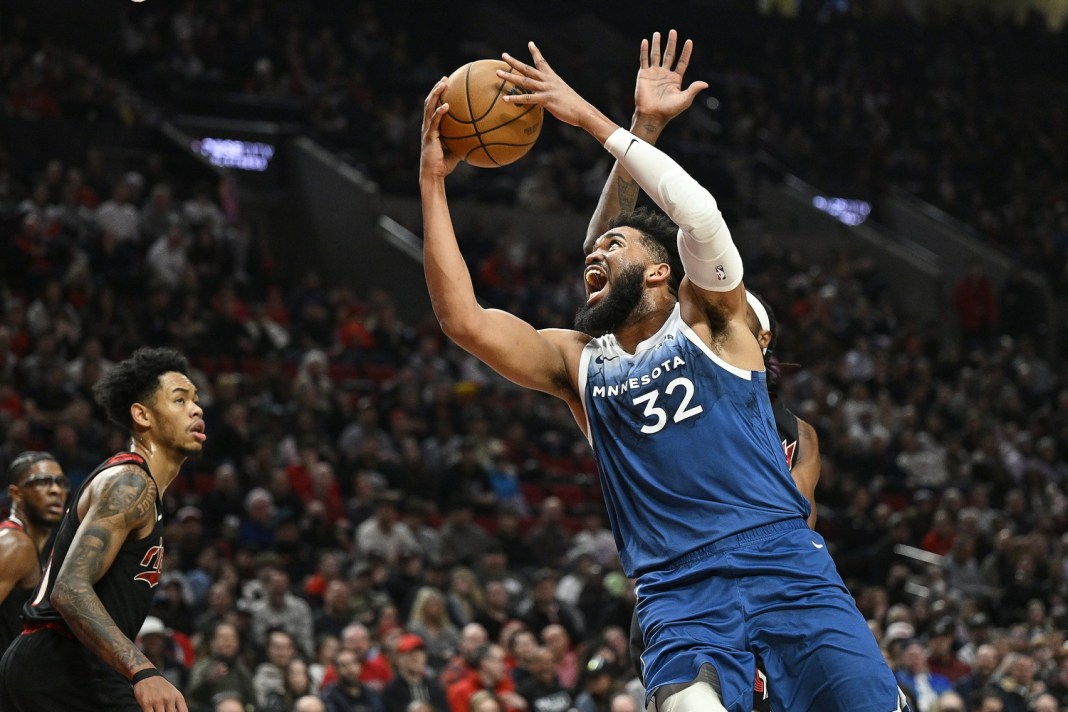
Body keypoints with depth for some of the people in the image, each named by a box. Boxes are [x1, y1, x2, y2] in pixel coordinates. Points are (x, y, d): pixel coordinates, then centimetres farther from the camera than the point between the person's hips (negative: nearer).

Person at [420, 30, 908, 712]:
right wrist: (433, 181, 4)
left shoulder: (705, 318, 11)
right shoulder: (577, 361, 19)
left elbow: (700, 214, -9)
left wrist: (591, 119, -6)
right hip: (678, 593, 1)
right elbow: (464, 318, 6)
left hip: (782, 559, -1)